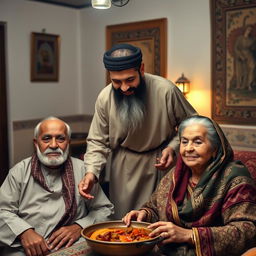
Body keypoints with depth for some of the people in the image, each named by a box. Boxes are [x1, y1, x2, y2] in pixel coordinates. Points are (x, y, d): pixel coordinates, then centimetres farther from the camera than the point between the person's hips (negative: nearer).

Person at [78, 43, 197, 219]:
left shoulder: (166, 90, -22)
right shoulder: (105, 98, -15)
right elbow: (98, 142, -5)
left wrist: (173, 148, -20)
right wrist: (91, 172, -20)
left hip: (160, 162, -1)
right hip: (124, 167, 2)